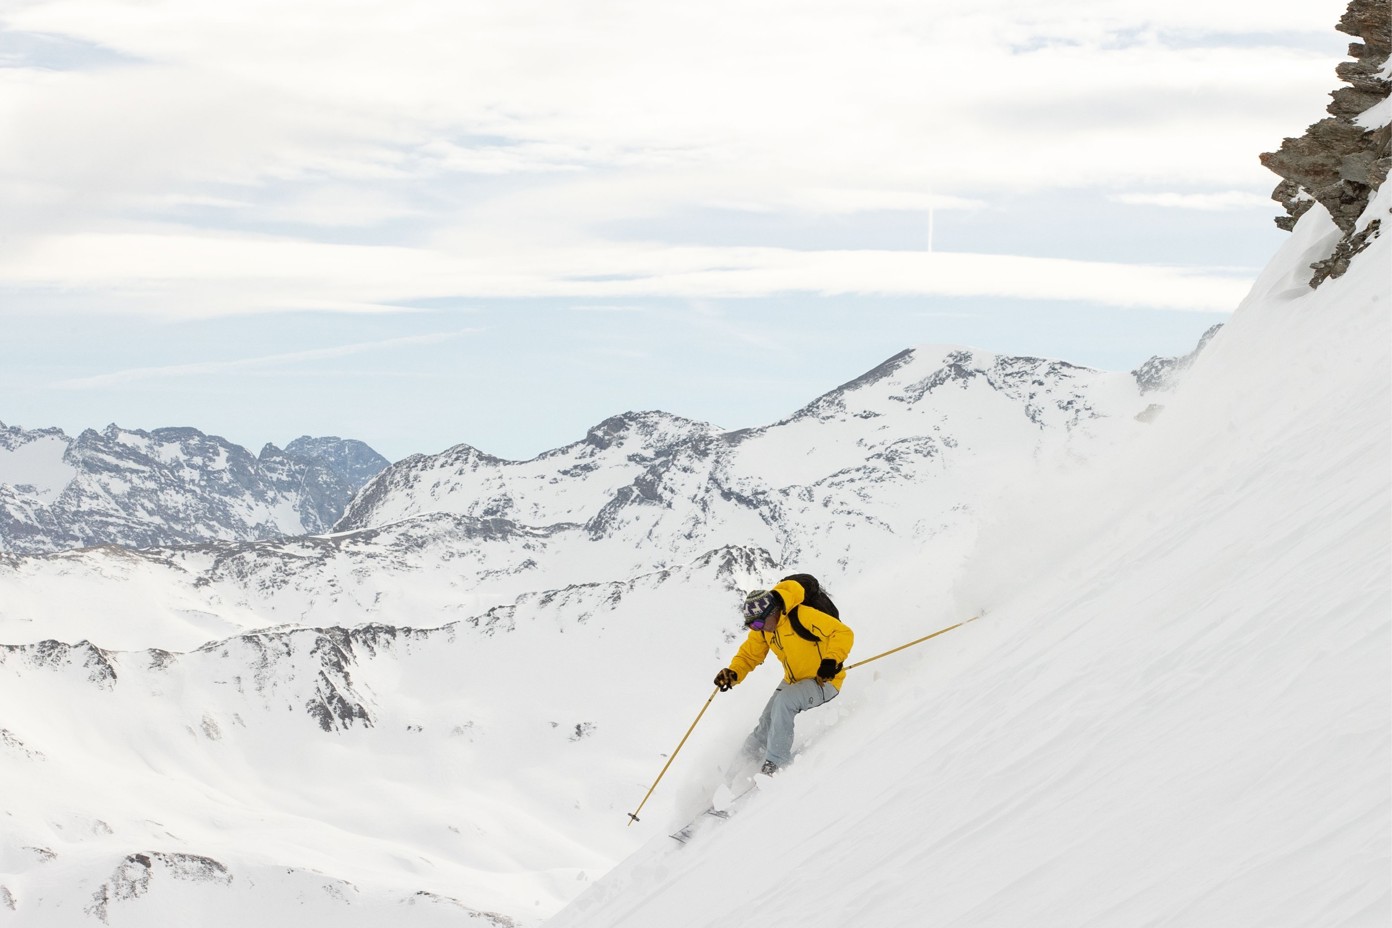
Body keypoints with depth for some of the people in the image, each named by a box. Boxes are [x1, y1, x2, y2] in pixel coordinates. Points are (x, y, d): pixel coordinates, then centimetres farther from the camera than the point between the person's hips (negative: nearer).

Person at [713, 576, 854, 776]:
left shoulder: (802, 616, -27)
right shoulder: (763, 629, -4)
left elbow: (843, 633, -25)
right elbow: (749, 654, 6)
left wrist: (831, 660, -40)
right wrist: (733, 674, -14)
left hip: (823, 682, -7)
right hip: (794, 682, 7)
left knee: (784, 701, -30)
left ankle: (775, 763, -22)